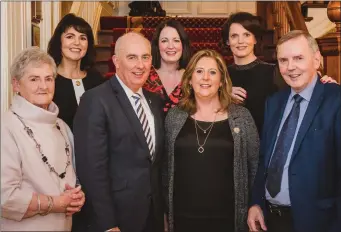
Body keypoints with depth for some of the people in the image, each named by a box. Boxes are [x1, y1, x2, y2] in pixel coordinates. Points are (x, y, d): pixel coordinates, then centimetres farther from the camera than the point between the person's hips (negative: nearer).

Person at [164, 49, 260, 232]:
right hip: (183, 217, 1)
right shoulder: (174, 116, 2)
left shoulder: (241, 116, -2)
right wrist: (165, 210, 7)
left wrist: (254, 208, 4)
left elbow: (255, 166, 4)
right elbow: (166, 167, 7)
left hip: (227, 217, -1)